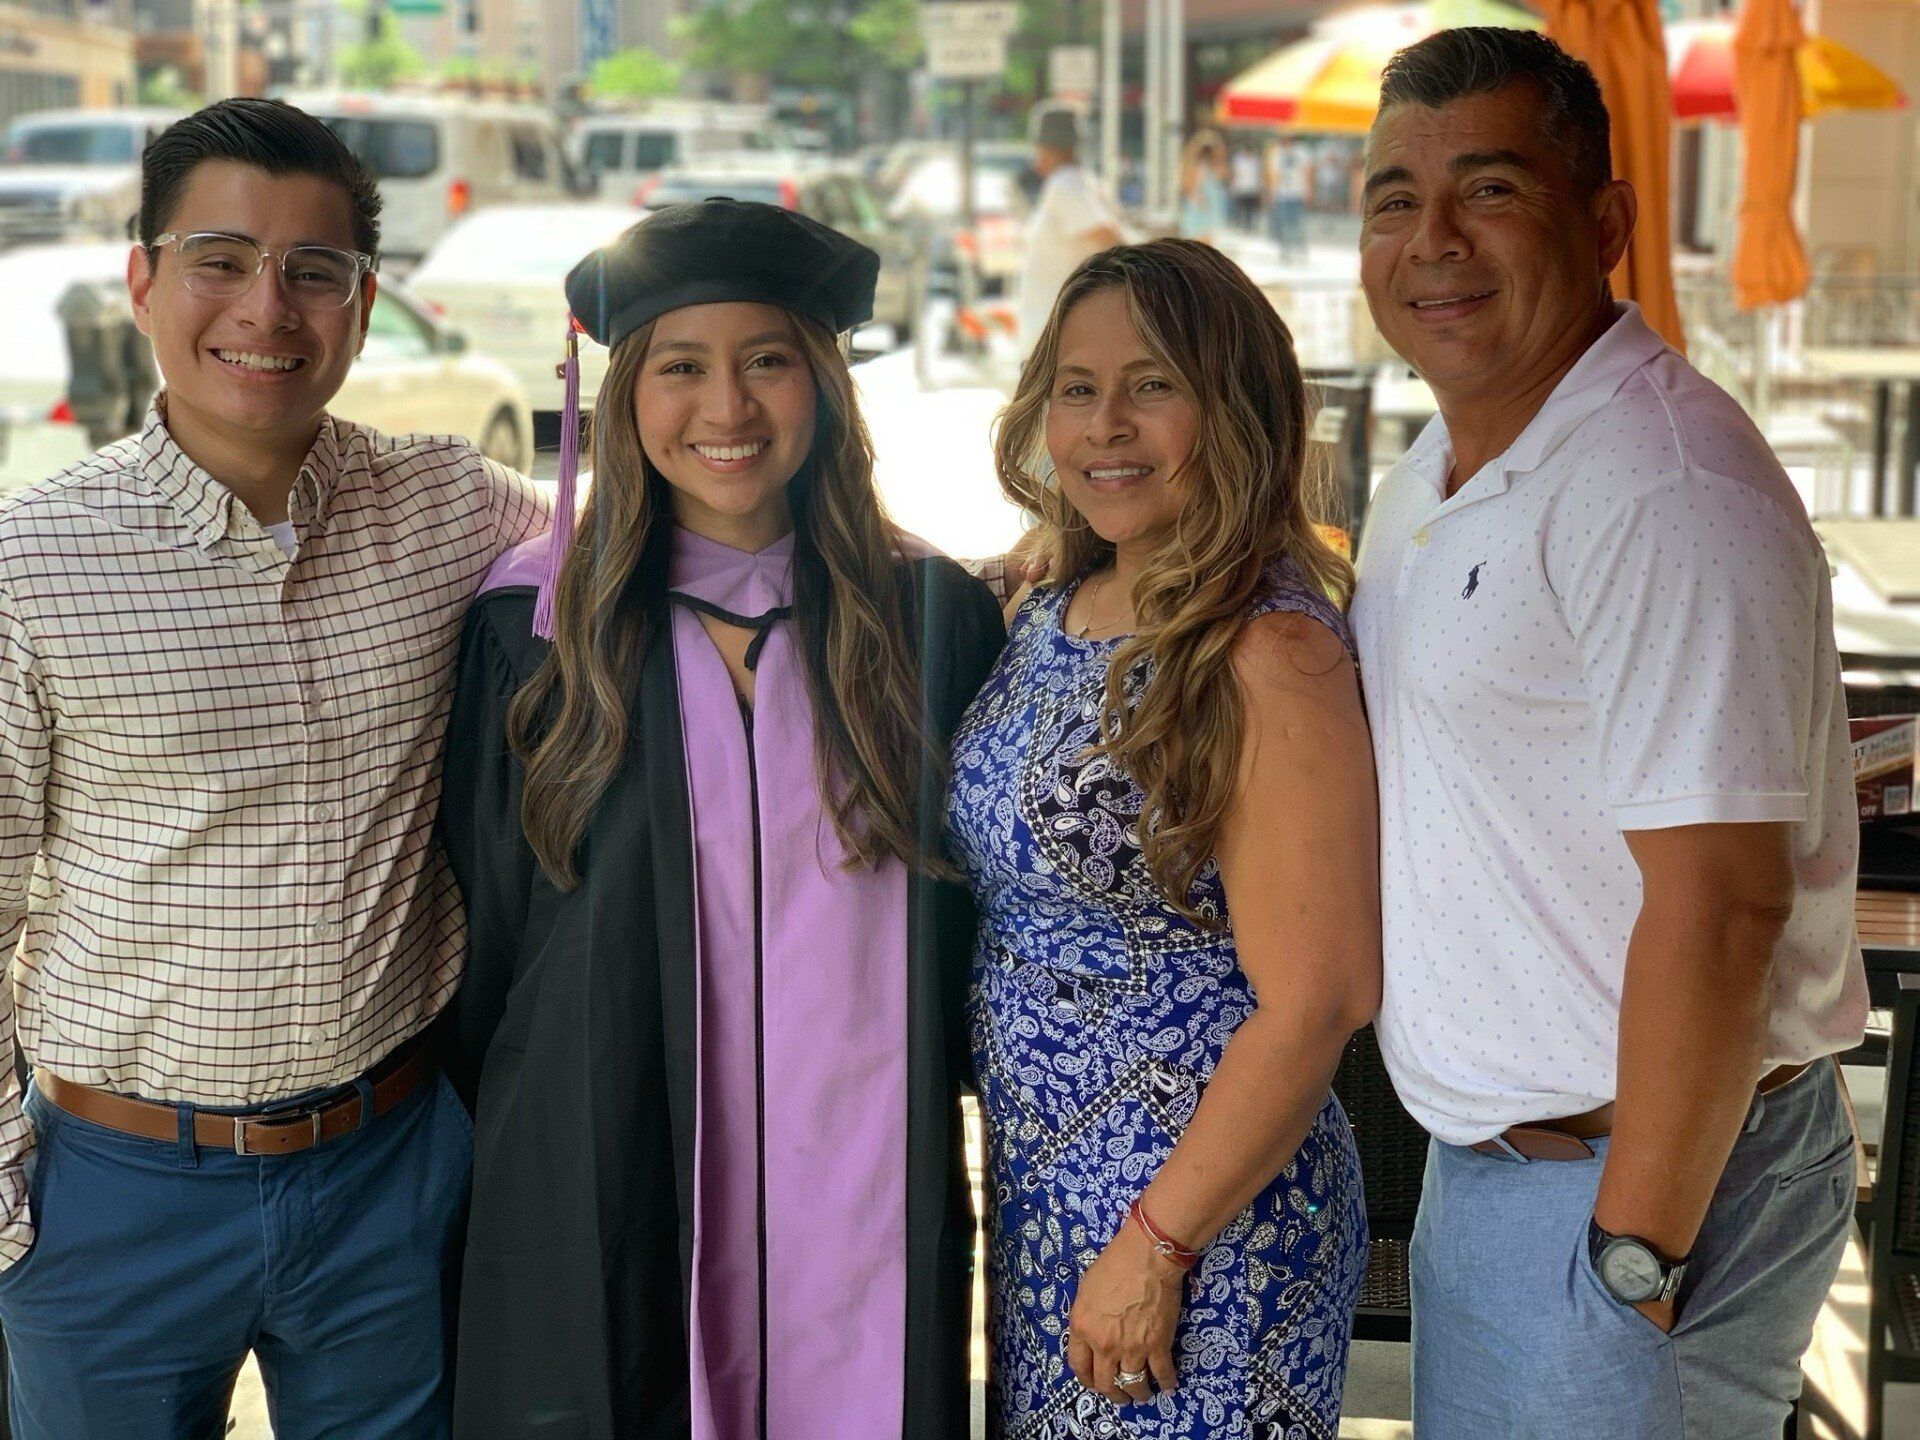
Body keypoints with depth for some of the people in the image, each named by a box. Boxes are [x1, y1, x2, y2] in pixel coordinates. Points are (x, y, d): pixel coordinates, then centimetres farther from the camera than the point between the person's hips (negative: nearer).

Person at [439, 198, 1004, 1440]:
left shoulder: (933, 616, 1)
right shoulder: (536, 626, -2)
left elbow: (973, 912, 9)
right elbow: (482, 922, 4)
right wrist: (478, 1172, 7)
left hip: (862, 1202, 1)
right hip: (601, 1191, -1)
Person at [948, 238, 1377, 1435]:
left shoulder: (1268, 652, -19)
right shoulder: (1054, 616, 4)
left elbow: (1316, 1000, -21)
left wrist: (1157, 1246, -18)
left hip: (1205, 1205, -7)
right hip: (1035, 1197, 7)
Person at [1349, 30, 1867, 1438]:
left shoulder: (1668, 491, -21)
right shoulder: (1431, 477, 10)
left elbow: (1720, 904, -25)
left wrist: (1638, 1250, -22)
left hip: (1646, 1168, -9)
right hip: (1480, 1163, 9)